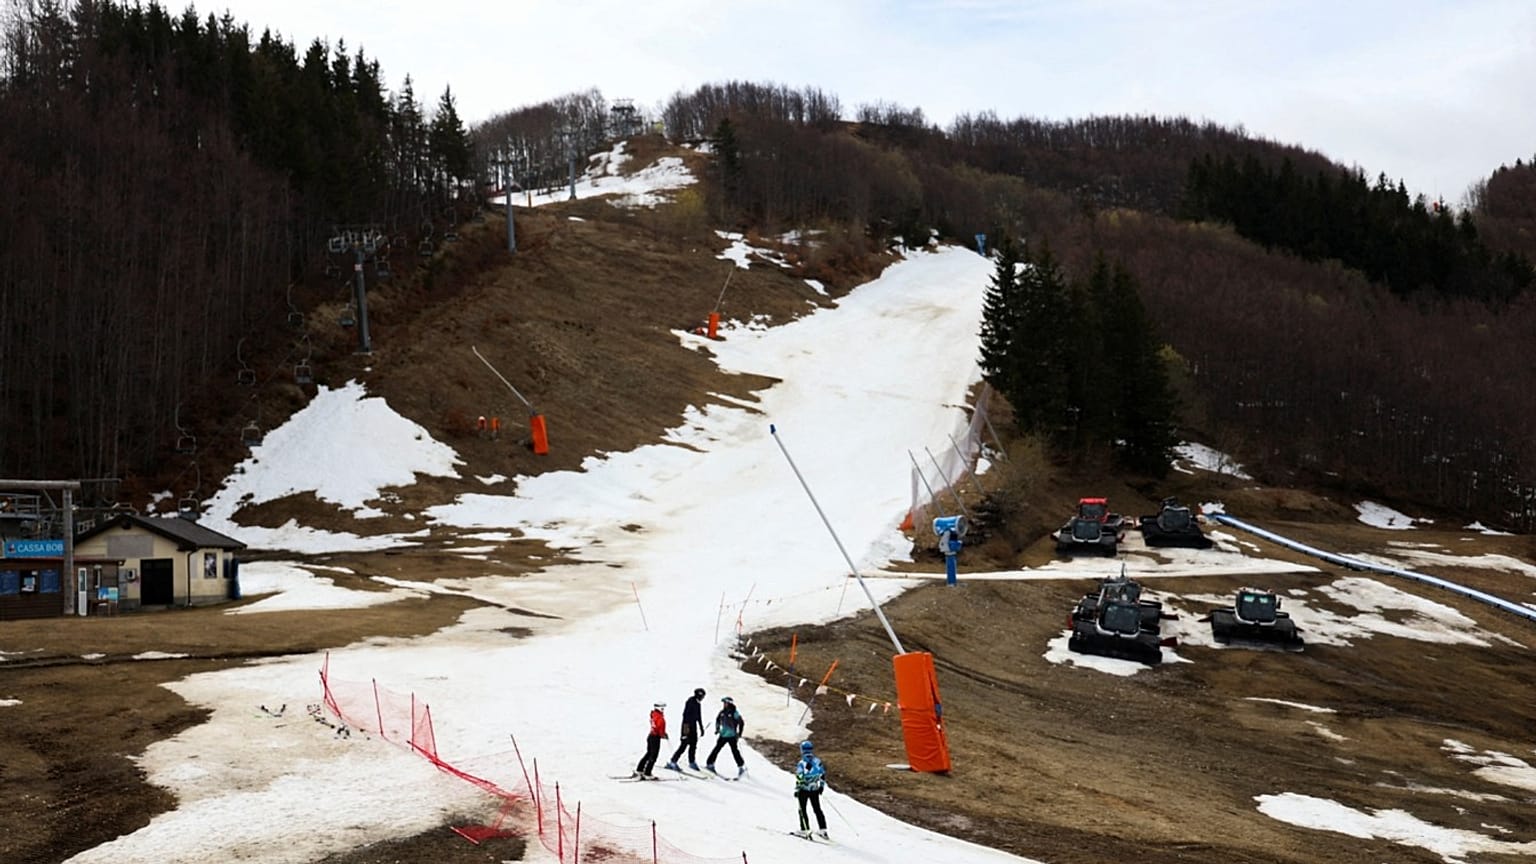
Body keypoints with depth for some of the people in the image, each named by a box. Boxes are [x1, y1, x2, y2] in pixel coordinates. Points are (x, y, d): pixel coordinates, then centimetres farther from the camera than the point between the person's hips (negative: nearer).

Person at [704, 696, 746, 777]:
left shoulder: (734, 713, -11)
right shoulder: (722, 712, 4)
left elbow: (741, 723, -8)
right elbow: (717, 719, 23)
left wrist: (739, 734, -10)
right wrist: (717, 728, 13)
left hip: (732, 736, -5)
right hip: (723, 735, 5)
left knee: (735, 751, -5)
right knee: (716, 749, 3)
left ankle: (741, 767, 6)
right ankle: (710, 764, 10)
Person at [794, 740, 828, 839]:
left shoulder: (801, 763, -16)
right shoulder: (817, 760, -2)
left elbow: (799, 778, -18)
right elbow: (823, 774, 6)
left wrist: (796, 790, -9)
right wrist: (822, 785, 19)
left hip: (804, 790, -4)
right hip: (815, 790, 4)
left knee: (802, 810, 10)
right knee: (817, 809, 14)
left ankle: (805, 829, 6)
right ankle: (823, 830, 11)